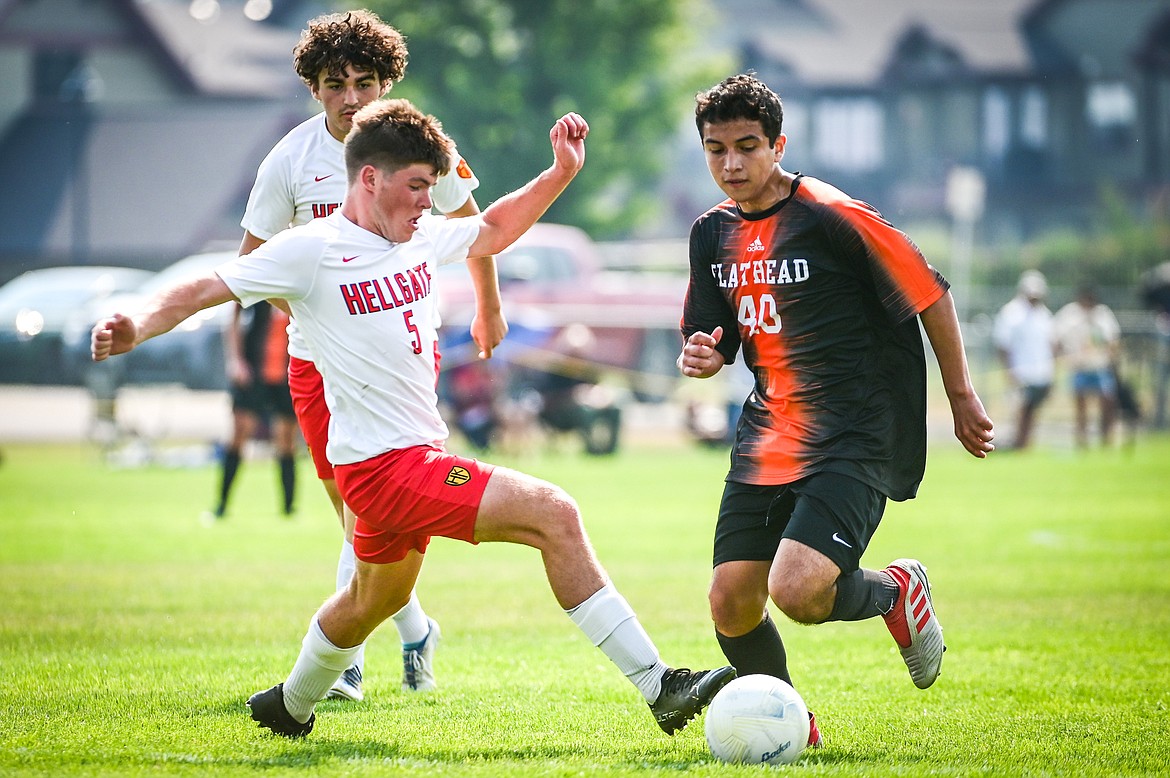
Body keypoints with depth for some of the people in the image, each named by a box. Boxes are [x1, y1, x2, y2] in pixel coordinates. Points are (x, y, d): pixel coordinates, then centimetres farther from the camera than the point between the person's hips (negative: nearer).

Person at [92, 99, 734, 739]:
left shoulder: (421, 237, 8)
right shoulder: (313, 249, -13)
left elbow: (491, 231, 27)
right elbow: (205, 291, -12)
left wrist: (561, 173, 17)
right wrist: (138, 326, -27)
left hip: (419, 456, 9)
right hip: (385, 464, -9)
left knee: (376, 598, 30)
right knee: (555, 516, -20)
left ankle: (290, 707, 52)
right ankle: (657, 686, -20)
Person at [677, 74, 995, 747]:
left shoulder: (831, 217, -14)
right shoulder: (714, 232, 7)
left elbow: (931, 294, -6)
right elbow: (713, 341, 16)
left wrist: (963, 399, 1)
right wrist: (700, 358, -9)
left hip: (856, 439, -7)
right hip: (769, 434, 7)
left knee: (796, 591, -24)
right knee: (732, 606, -1)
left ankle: (898, 590, 9)